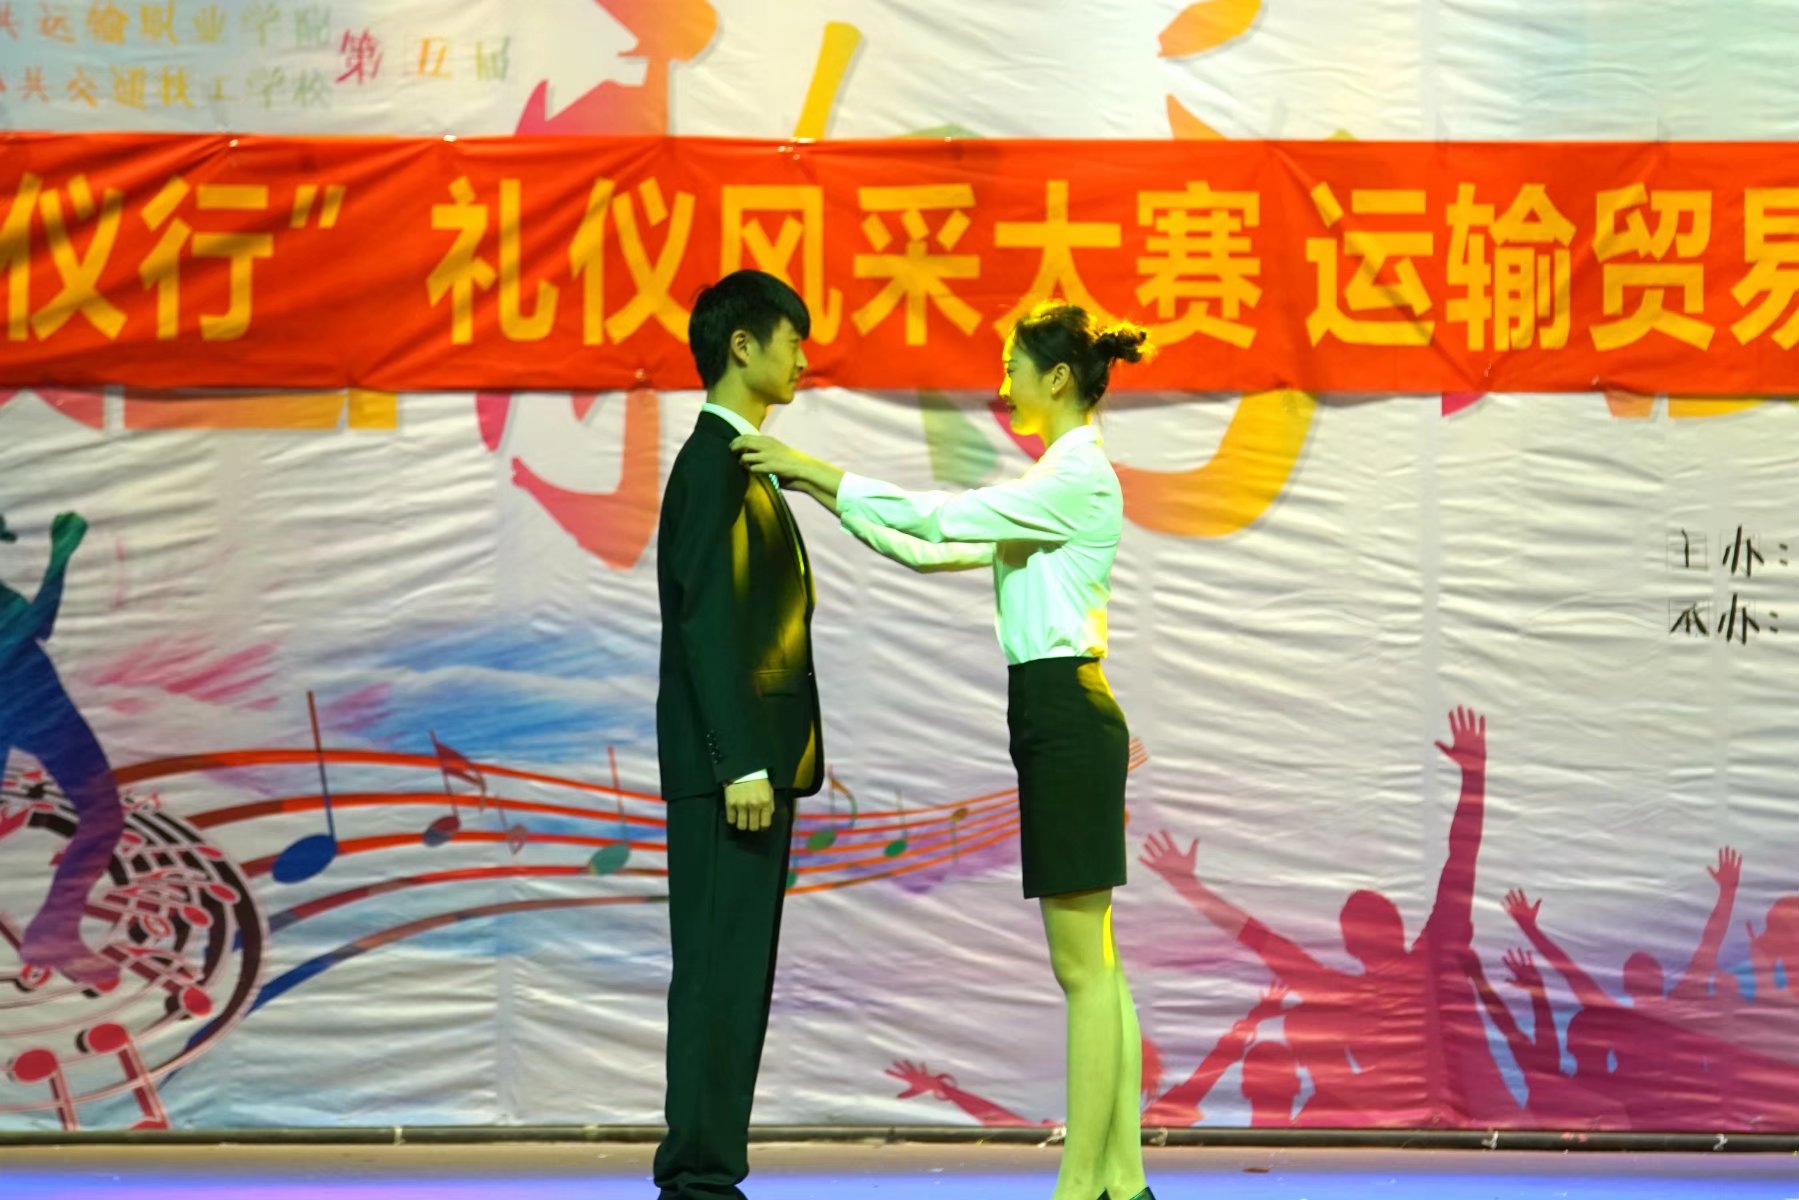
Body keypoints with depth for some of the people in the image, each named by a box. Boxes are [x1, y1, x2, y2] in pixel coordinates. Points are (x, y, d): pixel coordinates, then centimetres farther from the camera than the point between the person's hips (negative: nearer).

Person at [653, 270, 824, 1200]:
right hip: (728, 764, -10)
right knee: (720, 974, -9)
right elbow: (707, 620, -18)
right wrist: (743, 764, -22)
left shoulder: (739, 463, 19)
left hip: (750, 760, 10)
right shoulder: (714, 461, -11)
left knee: (734, 977, 9)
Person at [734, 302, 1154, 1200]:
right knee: (1095, 964, 9)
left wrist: (816, 470, -15)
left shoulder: (1078, 476, -13)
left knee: (1083, 967, -7)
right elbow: (934, 549, 17)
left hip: (1067, 718, -10)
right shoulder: (1055, 480, 17)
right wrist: (828, 492, 12)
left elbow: (941, 516, -19)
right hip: (1057, 715, 10)